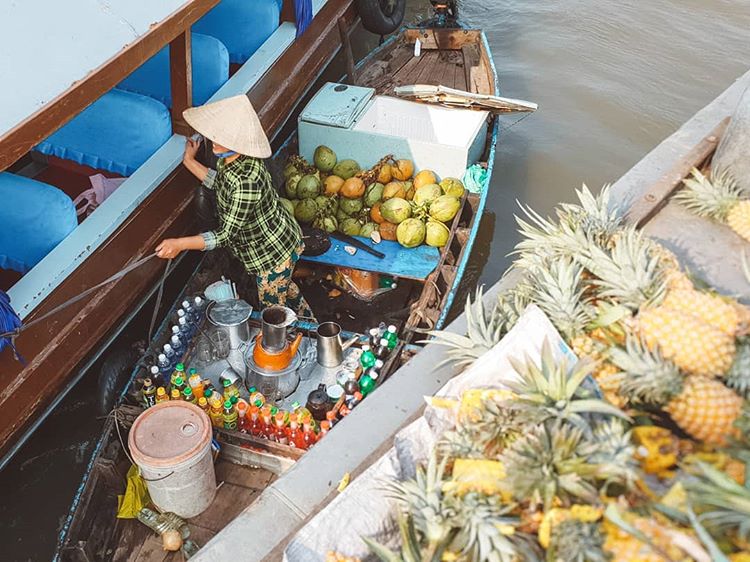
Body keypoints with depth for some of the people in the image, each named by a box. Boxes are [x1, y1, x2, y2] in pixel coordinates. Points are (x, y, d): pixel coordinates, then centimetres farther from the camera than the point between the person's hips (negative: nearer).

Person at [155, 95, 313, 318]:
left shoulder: (245, 180, -39)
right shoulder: (231, 158, -11)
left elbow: (227, 234, -33)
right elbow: (220, 183, 11)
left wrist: (180, 244, -35)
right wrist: (189, 162, 6)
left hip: (273, 251, -9)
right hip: (277, 239, 10)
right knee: (285, 288, 34)